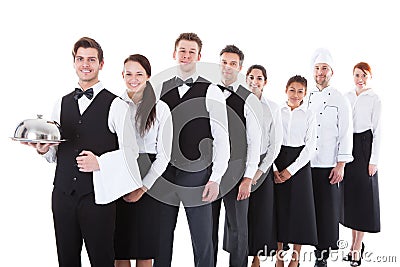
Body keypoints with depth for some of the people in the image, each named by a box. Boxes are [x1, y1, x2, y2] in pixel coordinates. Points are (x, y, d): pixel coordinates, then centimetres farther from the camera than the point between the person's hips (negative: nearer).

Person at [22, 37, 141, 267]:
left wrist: (100, 162, -17)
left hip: (98, 196, -5)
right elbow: (55, 155, 18)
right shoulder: (62, 104, 13)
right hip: (63, 193, 5)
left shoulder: (116, 105, -4)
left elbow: (130, 151, -5)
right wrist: (44, 150, -3)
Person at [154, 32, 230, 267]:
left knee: (202, 239, 5)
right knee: (162, 237, 13)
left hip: (196, 175, -3)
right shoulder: (161, 89, 8)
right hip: (163, 174, 3)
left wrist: (215, 179, -11)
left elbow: (222, 138, -6)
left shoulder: (211, 92, -4)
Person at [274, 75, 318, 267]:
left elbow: (310, 147, -2)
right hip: (277, 163, 1)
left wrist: (291, 170, -11)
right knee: (279, 207, 3)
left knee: (298, 207, 1)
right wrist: (273, 168, -9)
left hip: (300, 163, -1)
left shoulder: (309, 115, 3)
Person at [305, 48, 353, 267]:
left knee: (326, 211, 2)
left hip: (327, 167, -2)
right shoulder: (306, 98, 11)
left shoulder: (340, 100, 2)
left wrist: (340, 166, -8)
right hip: (303, 165, 3)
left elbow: (345, 135, -2)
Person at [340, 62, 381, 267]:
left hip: (364, 147, -5)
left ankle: (357, 247, 7)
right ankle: (355, 243, 21)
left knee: (362, 196, -1)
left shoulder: (374, 99, -3)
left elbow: (377, 131, -5)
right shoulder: (347, 97, 10)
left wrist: (374, 160, -10)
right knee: (348, 195, 9)